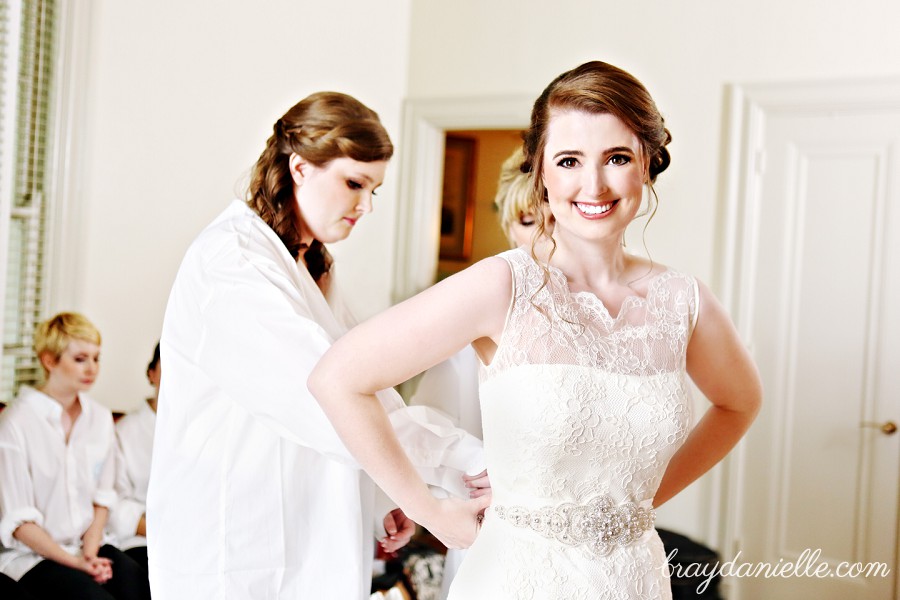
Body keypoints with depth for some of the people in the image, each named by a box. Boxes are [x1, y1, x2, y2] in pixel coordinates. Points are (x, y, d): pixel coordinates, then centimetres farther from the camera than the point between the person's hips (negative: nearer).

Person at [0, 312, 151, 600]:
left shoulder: (100, 418, 8)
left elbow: (102, 497, 10)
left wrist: (90, 551, -5)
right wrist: (75, 562, -14)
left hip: (88, 545, 5)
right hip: (32, 555, -5)